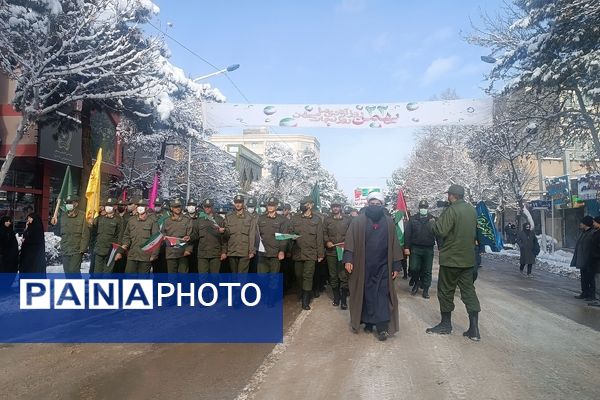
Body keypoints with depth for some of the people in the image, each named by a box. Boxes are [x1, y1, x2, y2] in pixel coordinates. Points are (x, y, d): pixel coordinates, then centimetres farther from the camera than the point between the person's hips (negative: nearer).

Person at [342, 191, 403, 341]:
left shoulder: (389, 222, 5)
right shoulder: (358, 221, -1)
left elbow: (394, 244, 6)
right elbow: (350, 240, -5)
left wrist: (396, 265, 3)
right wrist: (348, 259, -16)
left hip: (382, 266, 1)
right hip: (363, 266, -1)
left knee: (382, 295, -3)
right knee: (365, 294, 7)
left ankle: (382, 327, 0)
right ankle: (368, 322, 21)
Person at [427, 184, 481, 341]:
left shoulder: (451, 210, -17)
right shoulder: (472, 210, 8)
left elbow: (440, 231, -22)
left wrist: (433, 222, -5)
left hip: (451, 258, -7)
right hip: (468, 258, 7)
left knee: (446, 291, 7)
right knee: (469, 290, 9)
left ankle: (446, 325, 18)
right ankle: (474, 328, 8)